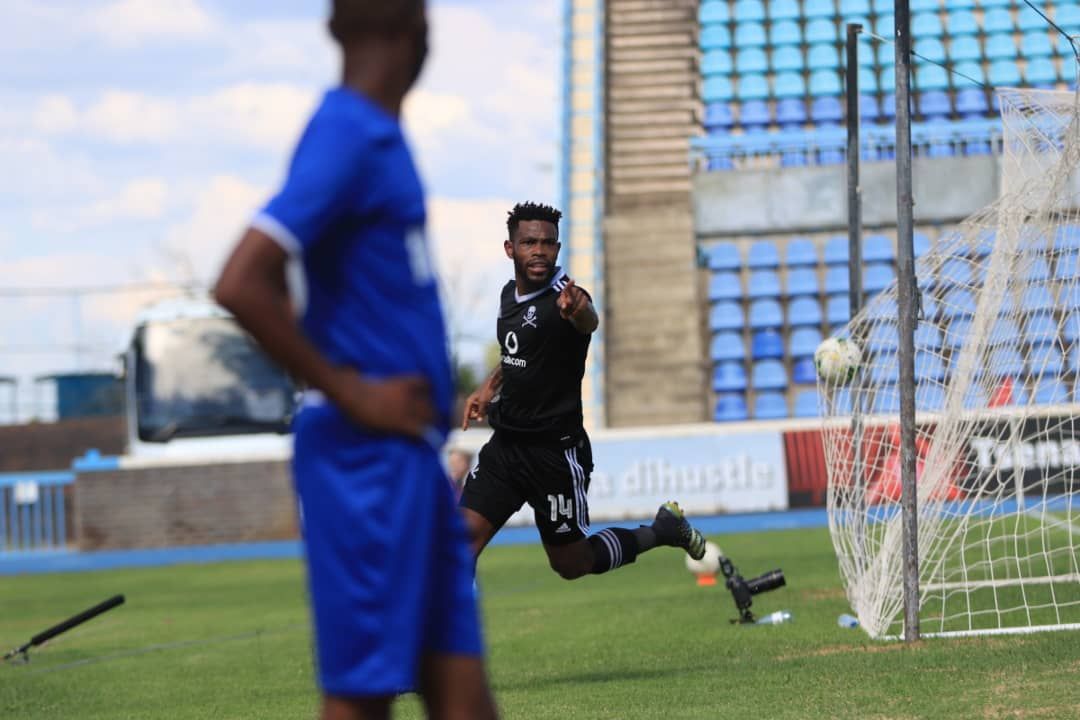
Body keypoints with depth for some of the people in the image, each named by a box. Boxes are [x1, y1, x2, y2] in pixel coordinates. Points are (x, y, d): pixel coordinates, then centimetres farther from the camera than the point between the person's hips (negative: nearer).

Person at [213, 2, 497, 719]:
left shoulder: (376, 137, 14)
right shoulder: (348, 139, -14)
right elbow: (242, 285, -25)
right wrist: (349, 392, -16)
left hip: (410, 456, 9)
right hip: (366, 453, -9)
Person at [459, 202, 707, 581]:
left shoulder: (564, 297, -19)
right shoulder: (510, 294, 5)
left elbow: (589, 321, -46)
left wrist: (579, 311, -69)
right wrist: (489, 386, 13)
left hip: (555, 452, -6)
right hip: (504, 446, 6)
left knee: (571, 564, 8)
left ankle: (662, 530, 30)